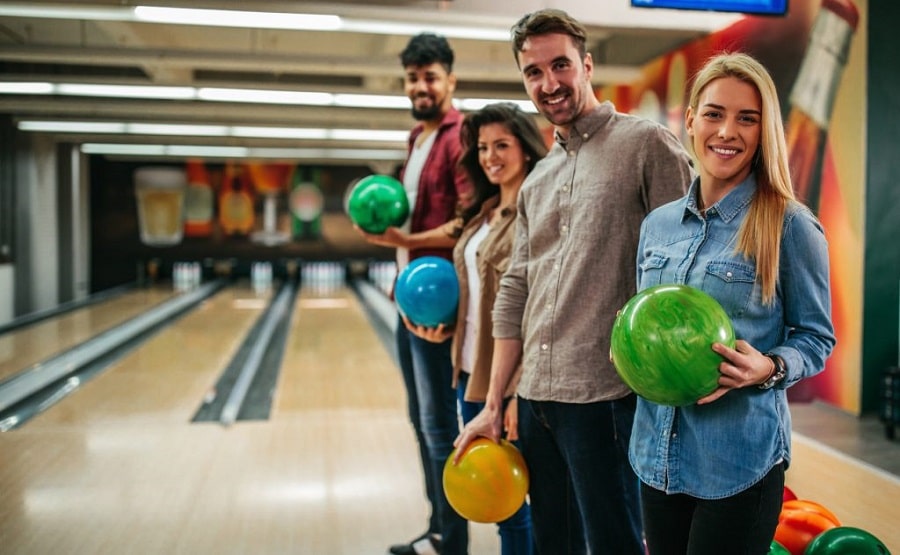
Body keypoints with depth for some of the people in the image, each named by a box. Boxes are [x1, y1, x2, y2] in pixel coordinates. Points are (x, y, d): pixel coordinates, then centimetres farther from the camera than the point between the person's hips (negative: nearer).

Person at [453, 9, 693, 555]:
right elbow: (514, 295, 14)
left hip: (606, 397, -7)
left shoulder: (647, 143, -5)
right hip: (536, 399, 7)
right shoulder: (536, 181, 16)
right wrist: (494, 406, 12)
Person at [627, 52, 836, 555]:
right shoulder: (658, 224, 6)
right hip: (657, 453, 5)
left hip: (740, 462, -4)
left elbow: (818, 338, -3)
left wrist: (769, 369, -22)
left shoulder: (791, 226, -8)